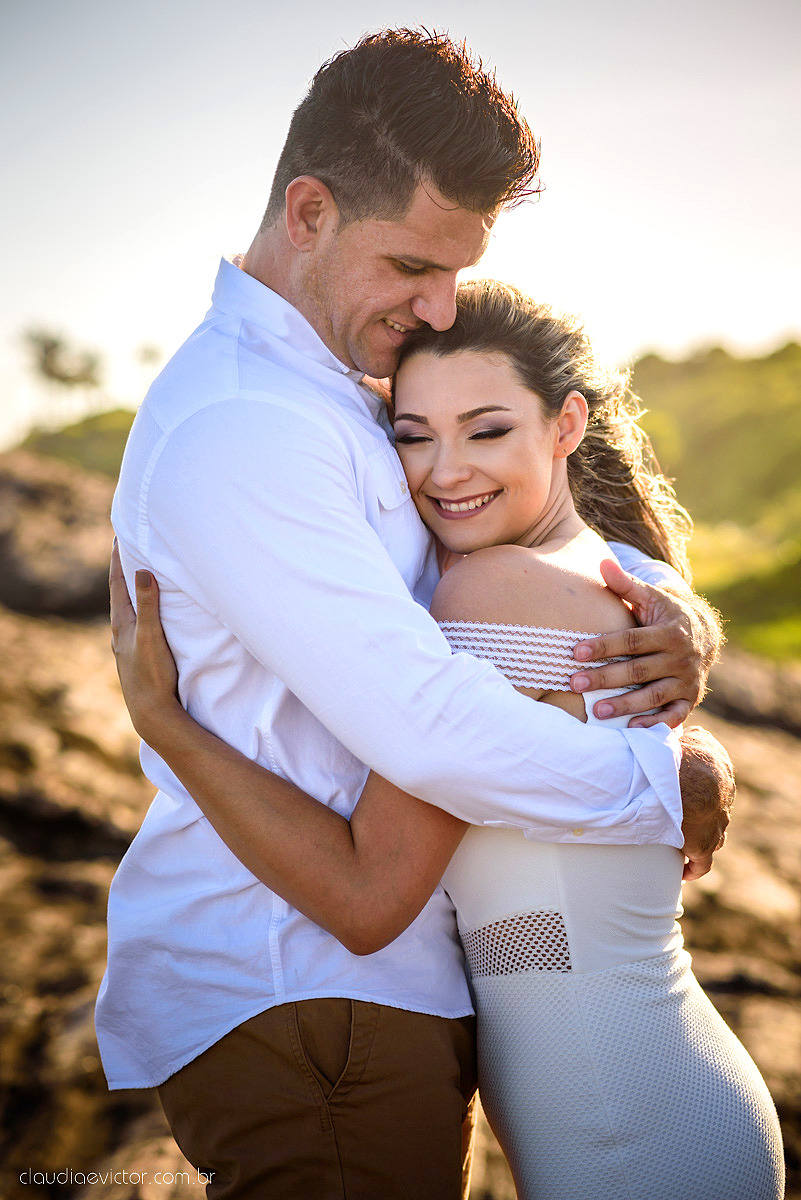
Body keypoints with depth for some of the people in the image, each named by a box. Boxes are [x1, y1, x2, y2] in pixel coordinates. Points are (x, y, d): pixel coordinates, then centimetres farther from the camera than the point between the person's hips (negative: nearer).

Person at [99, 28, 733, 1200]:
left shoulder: (343, 399, 13)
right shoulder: (237, 427, -21)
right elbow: (429, 729, -28)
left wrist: (677, 608, -2)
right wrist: (670, 788, -13)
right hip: (296, 1002, -10)